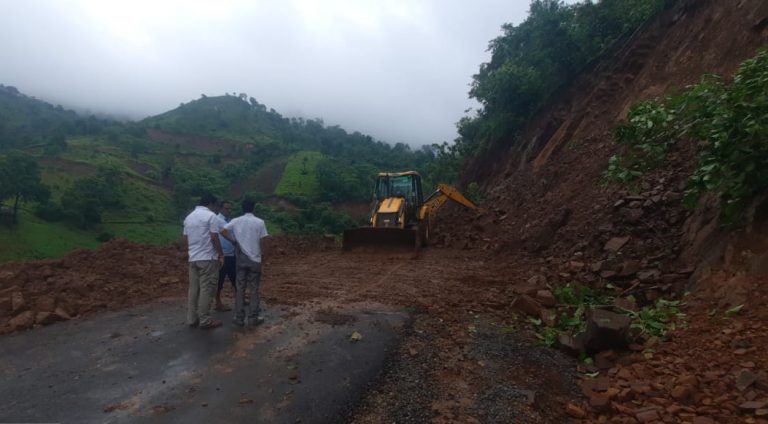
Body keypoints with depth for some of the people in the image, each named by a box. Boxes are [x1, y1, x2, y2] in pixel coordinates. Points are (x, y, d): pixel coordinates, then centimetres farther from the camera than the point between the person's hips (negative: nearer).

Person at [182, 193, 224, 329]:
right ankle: (205, 320, 2)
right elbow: (214, 238, -13)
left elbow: (185, 239, 15)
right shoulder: (210, 216, -9)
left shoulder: (188, 217, 14)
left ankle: (192, 318, 15)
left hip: (193, 258, 7)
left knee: (193, 289, 10)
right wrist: (221, 255, -6)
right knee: (206, 289, -2)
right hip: (208, 258, -7)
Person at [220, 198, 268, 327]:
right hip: (255, 260, -2)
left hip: (241, 259, 2)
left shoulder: (236, 221, 2)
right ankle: (253, 318, 7)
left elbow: (223, 231, -12)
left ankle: (239, 318, 10)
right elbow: (262, 243, -5)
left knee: (240, 288, 8)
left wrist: (234, 241, 4)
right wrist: (263, 262, 3)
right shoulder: (259, 222, -4)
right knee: (254, 289, 5)